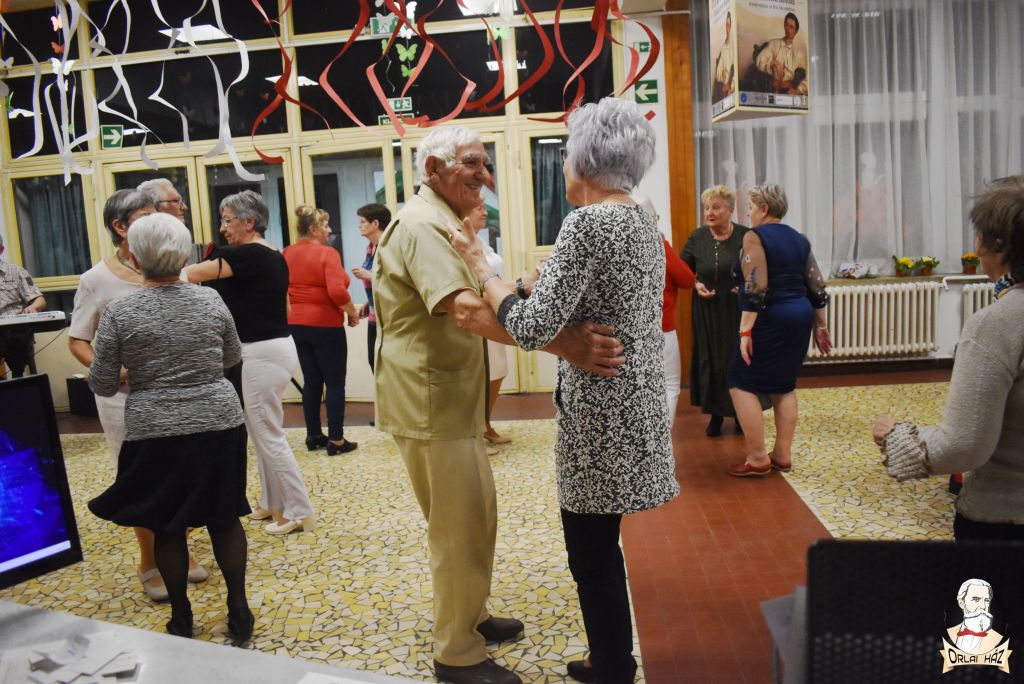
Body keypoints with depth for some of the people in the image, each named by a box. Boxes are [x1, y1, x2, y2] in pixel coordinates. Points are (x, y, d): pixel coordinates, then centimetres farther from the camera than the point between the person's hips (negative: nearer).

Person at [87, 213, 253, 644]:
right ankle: (238, 611, 20)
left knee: (166, 526, 13)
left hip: (156, 434, -2)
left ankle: (181, 619, 24)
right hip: (220, 425, 2)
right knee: (224, 518, 13)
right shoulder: (211, 301, -1)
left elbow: (102, 385, -3)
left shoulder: (118, 314, -8)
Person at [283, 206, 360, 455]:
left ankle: (313, 436, 22)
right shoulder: (327, 253, -15)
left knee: (311, 381, 15)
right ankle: (336, 440, 5)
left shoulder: (287, 254, 5)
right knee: (335, 382, 2)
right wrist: (352, 312, -10)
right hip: (325, 325, -7)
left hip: (297, 324, 7)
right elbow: (337, 292, -26)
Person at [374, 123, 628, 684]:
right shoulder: (420, 226, -19)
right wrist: (563, 343, -41)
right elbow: (468, 310, -35)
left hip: (452, 399, 11)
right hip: (429, 402, -11)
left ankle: (470, 617, 38)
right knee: (459, 526, 0)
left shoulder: (440, 225, 18)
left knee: (476, 510, 20)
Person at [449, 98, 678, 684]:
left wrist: (482, 266, -12)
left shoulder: (587, 223, -18)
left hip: (600, 413, -9)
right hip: (635, 400, 10)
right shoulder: (644, 222, 10)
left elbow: (532, 328, -24)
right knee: (600, 547, 21)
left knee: (592, 553, 6)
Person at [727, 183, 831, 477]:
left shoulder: (755, 236, -10)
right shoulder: (799, 239, 12)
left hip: (770, 319, -8)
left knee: (742, 384, 0)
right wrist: (820, 326, 19)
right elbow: (817, 288, 11)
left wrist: (745, 331, -21)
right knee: (784, 385, 16)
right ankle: (782, 455, 19)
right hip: (799, 316, 8)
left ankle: (757, 459, 0)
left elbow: (755, 289, -20)